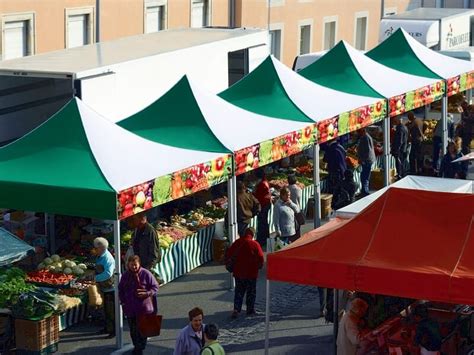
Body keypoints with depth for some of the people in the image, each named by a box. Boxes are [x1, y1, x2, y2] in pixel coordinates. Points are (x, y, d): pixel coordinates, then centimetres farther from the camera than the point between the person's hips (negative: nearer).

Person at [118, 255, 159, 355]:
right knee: (133, 329, 10)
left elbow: (155, 287, -3)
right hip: (130, 308, 4)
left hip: (143, 307, -4)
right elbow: (121, 290, 17)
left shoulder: (146, 274, -7)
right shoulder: (125, 275, 5)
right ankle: (136, 346, 27)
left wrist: (147, 293, -19)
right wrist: (123, 301, 6)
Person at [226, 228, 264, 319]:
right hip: (251, 273, -3)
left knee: (239, 292, 11)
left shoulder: (237, 242, -2)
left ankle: (236, 309, -1)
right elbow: (260, 258, -13)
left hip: (238, 272, 3)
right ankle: (250, 310, 16)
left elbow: (228, 254, 0)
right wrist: (259, 266, 6)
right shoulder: (255, 244, -11)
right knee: (251, 292, 12)